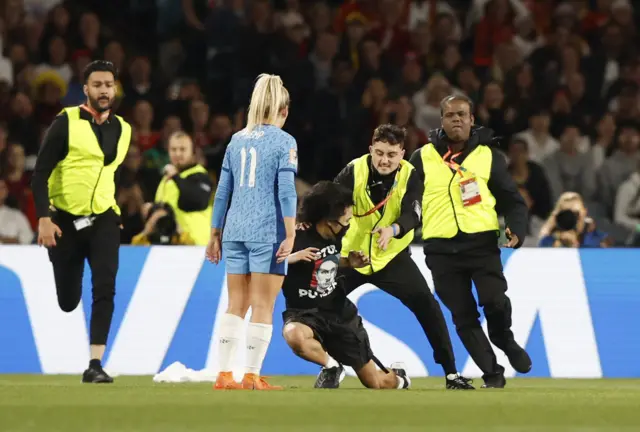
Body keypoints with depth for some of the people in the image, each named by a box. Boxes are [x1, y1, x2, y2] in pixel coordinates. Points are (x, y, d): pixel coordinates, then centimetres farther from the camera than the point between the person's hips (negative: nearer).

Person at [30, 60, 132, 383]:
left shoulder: (122, 129, 7)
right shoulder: (67, 123, -9)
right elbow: (40, 172, -11)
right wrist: (44, 219, -20)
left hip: (103, 220, 3)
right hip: (65, 221, -3)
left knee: (105, 289, -16)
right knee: (68, 302, 3)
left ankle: (95, 365, -16)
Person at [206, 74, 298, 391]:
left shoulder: (237, 140, 13)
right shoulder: (284, 142, -3)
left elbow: (223, 190, 14)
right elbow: (286, 191, -11)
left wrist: (216, 235, 20)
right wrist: (290, 235, -12)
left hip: (235, 231, 5)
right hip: (268, 232, -5)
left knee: (236, 305, 9)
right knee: (263, 307, -1)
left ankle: (224, 375, 6)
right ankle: (252, 376, -3)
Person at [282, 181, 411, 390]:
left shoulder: (335, 237, -1)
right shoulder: (297, 239, -20)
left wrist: (349, 262, 2)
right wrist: (291, 258, -34)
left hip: (342, 314, 4)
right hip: (305, 314, -4)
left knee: (376, 384, 6)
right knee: (295, 336, -44)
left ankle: (397, 377, 44)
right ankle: (332, 367, -13)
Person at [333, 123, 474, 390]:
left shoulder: (410, 176, -12)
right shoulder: (354, 172, -15)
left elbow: (412, 215, -25)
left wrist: (393, 230, -46)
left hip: (393, 257, 0)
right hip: (351, 255, 0)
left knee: (427, 306, -11)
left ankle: (451, 373, -4)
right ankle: (330, 368, 20)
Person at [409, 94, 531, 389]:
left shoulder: (488, 156, 7)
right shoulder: (422, 158, 8)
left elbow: (512, 199, 8)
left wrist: (516, 228, -9)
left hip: (482, 243, -1)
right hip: (441, 250, 1)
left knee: (494, 301, -19)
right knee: (463, 317, 0)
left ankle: (504, 341, 12)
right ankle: (492, 374, 11)